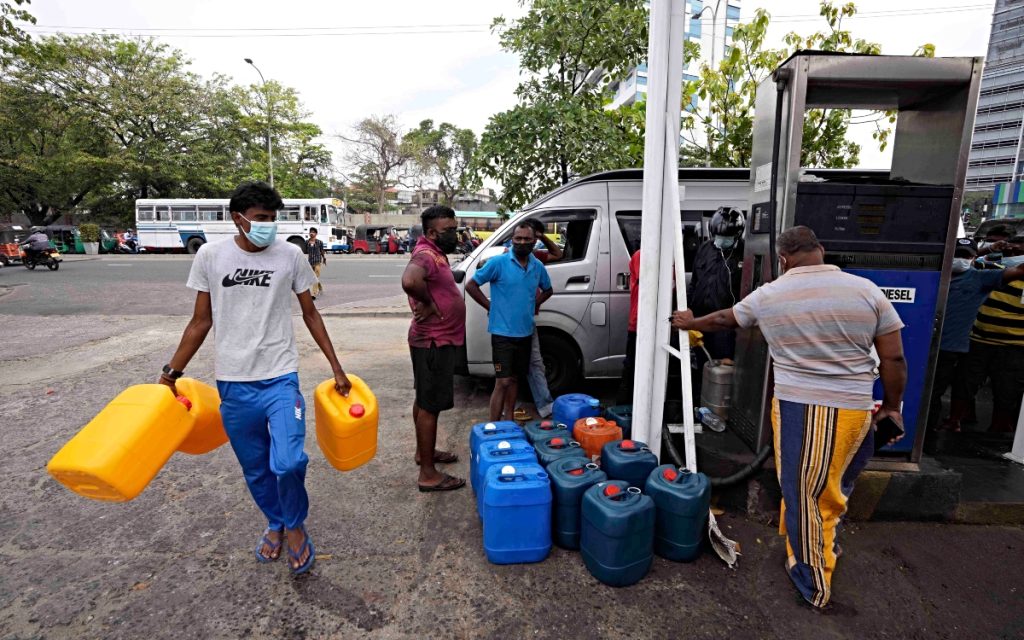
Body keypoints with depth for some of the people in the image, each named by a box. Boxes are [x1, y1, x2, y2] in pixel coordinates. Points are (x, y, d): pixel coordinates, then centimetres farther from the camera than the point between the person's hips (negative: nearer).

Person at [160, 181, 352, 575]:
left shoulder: (290, 255, -2)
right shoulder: (210, 255, 0)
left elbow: (310, 314, 6)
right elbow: (201, 322, 8)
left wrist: (336, 368, 4)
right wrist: (171, 373, 7)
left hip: (281, 379, -2)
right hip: (233, 384, 2)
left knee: (287, 463, -14)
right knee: (255, 470, 13)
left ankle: (295, 527, 16)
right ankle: (275, 523, 41)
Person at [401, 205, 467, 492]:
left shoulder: (436, 253, 11)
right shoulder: (426, 255, -21)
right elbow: (409, 280, -43)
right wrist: (428, 303, -26)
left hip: (438, 340, 10)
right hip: (434, 343, -10)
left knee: (424, 400, 20)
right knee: (430, 405, -2)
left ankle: (424, 451, 37)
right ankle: (428, 474, 9)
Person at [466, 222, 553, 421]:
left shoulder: (538, 267, 5)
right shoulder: (498, 262, -11)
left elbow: (547, 290, 24)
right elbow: (471, 285, -7)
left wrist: (535, 303, 8)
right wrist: (490, 306, -8)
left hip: (525, 333, 6)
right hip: (503, 332, -6)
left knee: (514, 378, 16)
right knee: (503, 382, -6)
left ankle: (509, 421, 31)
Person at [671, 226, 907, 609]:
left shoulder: (768, 296, -2)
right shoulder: (866, 290, -1)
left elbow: (724, 319, 15)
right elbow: (894, 358, 1)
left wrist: (691, 324, 34)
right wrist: (891, 406, 13)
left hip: (797, 407, -2)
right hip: (853, 411, 2)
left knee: (803, 494, 10)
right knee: (830, 488, 19)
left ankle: (814, 584, 25)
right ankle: (821, 547, 41)